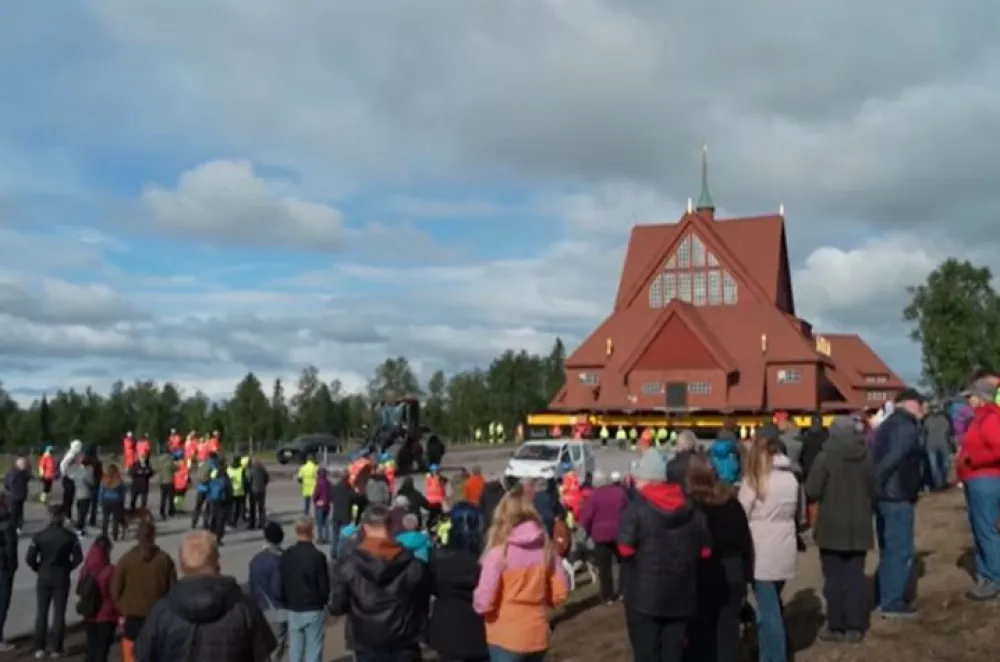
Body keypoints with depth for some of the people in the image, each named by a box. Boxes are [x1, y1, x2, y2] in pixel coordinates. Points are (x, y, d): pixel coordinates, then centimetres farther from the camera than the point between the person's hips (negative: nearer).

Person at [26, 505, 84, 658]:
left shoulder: (40, 535, -7)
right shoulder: (70, 536, -8)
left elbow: (29, 558, -9)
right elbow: (78, 558, -10)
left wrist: (39, 569, 7)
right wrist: (68, 568, 6)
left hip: (44, 578, 1)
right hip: (62, 579, -1)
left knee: (41, 613, 12)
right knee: (59, 613, 7)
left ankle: (40, 648, 14)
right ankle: (55, 647, 10)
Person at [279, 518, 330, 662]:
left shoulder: (286, 555, -6)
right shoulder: (318, 556, -18)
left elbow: (281, 583, 2)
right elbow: (324, 585, -12)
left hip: (293, 610, 4)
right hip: (314, 610, -4)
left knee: (295, 649, 16)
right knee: (313, 650, 5)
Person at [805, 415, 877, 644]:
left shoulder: (825, 458, -12)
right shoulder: (867, 458, 0)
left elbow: (812, 492, -12)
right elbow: (875, 491, 5)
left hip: (832, 526, -3)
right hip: (859, 527, 4)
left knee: (834, 578, 5)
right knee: (855, 577, 9)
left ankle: (836, 627, 9)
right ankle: (855, 627, 12)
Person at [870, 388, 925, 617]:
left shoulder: (887, 426, 17)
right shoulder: (907, 427, -13)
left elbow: (875, 458, 13)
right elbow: (891, 460, -25)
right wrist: (876, 485, -23)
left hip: (884, 496, 9)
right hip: (898, 498, -9)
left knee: (889, 550, 17)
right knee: (901, 551, -2)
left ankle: (885, 598, 24)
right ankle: (892, 603, 3)